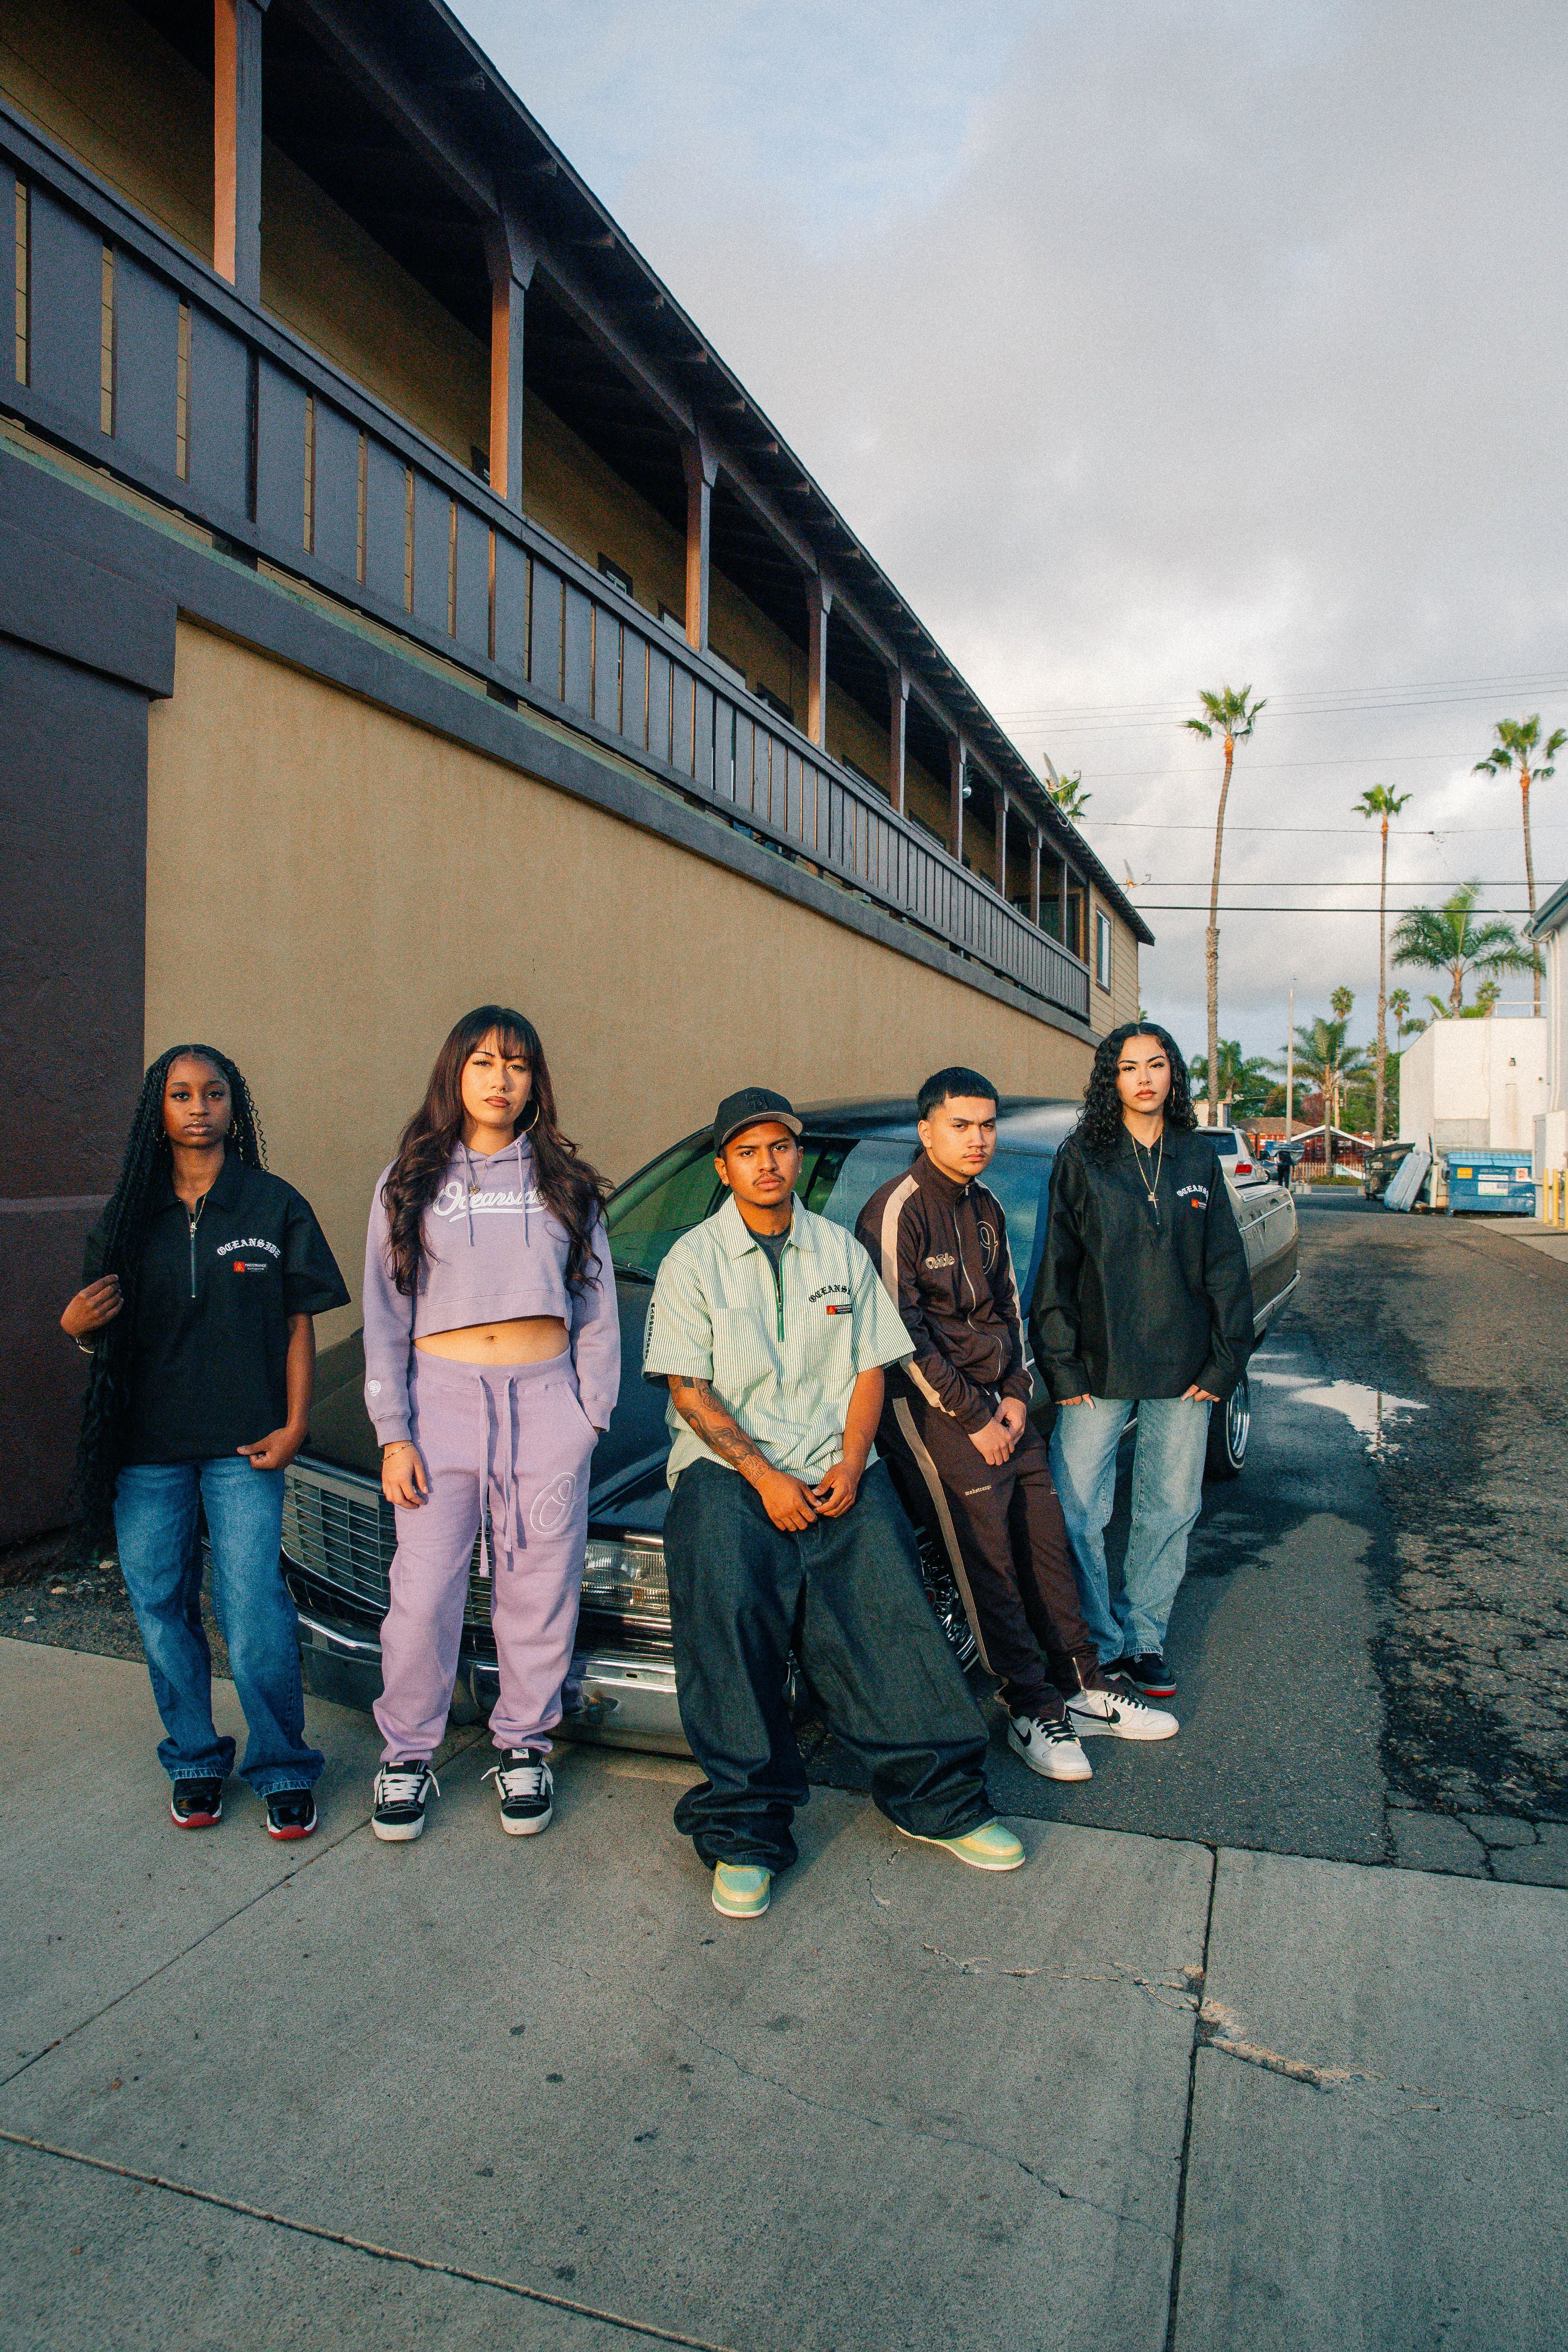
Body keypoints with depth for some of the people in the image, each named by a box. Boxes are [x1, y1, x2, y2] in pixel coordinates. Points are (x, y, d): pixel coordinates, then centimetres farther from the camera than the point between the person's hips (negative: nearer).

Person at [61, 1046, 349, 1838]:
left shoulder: (274, 1206, 2)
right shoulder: (129, 1216, 8)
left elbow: (299, 1324, 3)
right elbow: (107, 1336, 14)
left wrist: (293, 1425, -6)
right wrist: (77, 1326, -10)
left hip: (243, 1446, -3)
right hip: (147, 1450, 3)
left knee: (253, 1611, -5)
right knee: (160, 1607, 9)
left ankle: (283, 1771, 13)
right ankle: (194, 1762, 28)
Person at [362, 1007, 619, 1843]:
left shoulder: (564, 1181, 10)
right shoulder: (409, 1182, 8)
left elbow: (598, 1311, 10)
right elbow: (384, 1319, 6)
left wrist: (591, 1414, 2)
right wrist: (393, 1435, -2)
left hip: (545, 1400, 1)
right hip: (442, 1398, 0)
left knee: (538, 1592, 6)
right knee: (423, 1595, 1)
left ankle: (523, 1747, 24)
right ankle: (408, 1755, 20)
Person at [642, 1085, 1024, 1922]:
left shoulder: (840, 1251, 14)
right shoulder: (694, 1260, 4)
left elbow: (869, 1367, 13)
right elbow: (689, 1391, -2)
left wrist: (850, 1464, -4)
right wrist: (765, 1477, -13)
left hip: (836, 1466, 3)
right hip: (728, 1466, -2)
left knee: (890, 1610, -15)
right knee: (732, 1611, -23)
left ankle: (938, 1798, -1)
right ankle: (744, 1832, -13)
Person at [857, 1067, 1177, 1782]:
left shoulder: (986, 1207, 12)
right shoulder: (896, 1211, -13)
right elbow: (901, 1336, -16)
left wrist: (1016, 1394, 5)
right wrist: (971, 1419, -14)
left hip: (999, 1400, 7)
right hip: (930, 1402, -7)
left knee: (1045, 1534, 6)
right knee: (987, 1553, -8)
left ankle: (1083, 1688, 18)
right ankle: (1033, 1710, 3)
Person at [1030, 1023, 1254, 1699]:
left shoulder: (1199, 1160, 8)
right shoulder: (1081, 1159, 0)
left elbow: (1226, 1268, 10)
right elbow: (1056, 1269, -2)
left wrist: (1225, 1361, 3)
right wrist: (1062, 1366, -7)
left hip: (1183, 1372, 3)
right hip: (1101, 1369, -3)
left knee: (1171, 1511, 11)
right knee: (1075, 1515, -4)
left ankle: (1144, 1638, 28)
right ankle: (1094, 1647, 14)